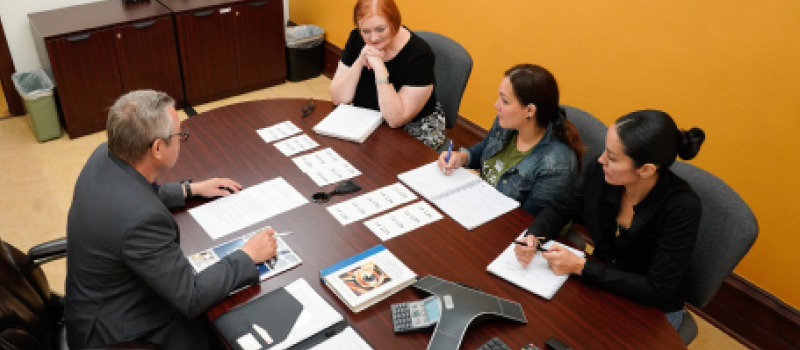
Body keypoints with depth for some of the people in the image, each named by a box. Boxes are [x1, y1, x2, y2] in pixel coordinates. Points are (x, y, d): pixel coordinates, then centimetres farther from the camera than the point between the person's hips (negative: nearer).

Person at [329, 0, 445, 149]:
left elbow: (395, 120, -28)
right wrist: (359, 63, -25)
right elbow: (338, 99, -10)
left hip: (413, 128, -4)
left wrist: (379, 69, -34)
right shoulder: (356, 39, -8)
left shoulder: (418, 54, -24)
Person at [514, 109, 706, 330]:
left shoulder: (682, 208, -29)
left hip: (653, 310, -4)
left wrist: (580, 267, -28)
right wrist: (532, 238, -19)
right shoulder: (600, 174, -17)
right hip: (601, 284, 4)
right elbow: (559, 209, 2)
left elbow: (658, 292, -27)